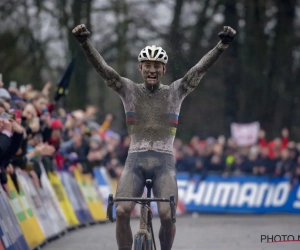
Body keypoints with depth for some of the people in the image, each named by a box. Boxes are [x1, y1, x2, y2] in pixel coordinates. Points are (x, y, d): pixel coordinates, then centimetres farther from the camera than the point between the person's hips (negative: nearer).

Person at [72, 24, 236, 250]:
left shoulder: (175, 92, 6)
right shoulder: (129, 90, 6)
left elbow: (201, 68, -7)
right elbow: (102, 67, -7)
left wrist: (223, 45, -22)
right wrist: (85, 43, -24)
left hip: (164, 162, -1)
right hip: (135, 160, 1)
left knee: (167, 215, -20)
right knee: (122, 212, -20)